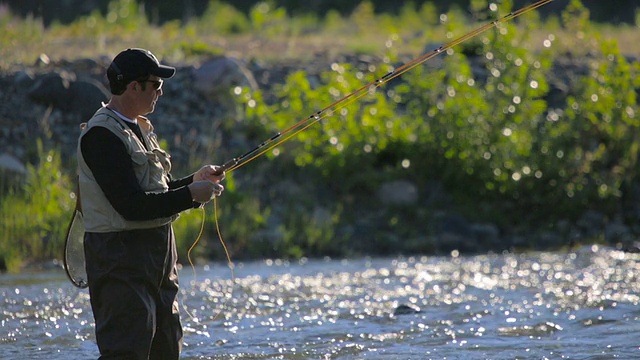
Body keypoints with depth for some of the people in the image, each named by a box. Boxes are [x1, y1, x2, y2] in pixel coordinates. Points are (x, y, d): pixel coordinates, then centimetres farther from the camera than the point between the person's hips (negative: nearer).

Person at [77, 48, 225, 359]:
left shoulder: (139, 128, 16)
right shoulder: (102, 135, -16)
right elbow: (132, 206, -23)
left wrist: (193, 180, 8)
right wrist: (191, 195, -16)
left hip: (157, 252, 10)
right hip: (121, 259, -10)